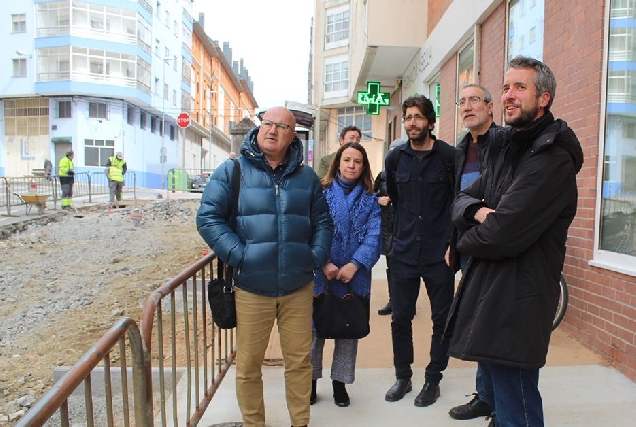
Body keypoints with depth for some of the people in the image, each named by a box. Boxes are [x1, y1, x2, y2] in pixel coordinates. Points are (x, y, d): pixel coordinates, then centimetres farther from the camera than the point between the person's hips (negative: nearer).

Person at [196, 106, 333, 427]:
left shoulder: (306, 176, 9)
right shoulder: (232, 170, 0)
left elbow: (323, 222, 15)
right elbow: (208, 218, -5)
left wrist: (317, 257, 0)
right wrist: (238, 255, -14)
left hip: (299, 288, 2)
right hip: (251, 287, -2)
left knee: (299, 361, 13)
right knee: (248, 364, 10)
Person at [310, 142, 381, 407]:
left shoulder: (370, 200, 5)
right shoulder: (322, 193, -1)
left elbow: (374, 236, -6)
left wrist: (355, 264, -20)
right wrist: (324, 263, -20)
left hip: (355, 276, 2)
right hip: (321, 274, -1)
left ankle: (340, 381, 31)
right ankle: (310, 380, 28)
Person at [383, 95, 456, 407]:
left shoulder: (449, 156, -5)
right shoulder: (395, 158, 5)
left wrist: (454, 243, -2)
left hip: (439, 252, -2)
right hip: (403, 251, 3)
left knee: (442, 319, 9)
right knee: (400, 318, 10)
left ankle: (433, 379, 28)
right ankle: (403, 376, 29)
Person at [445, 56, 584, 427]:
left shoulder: (552, 159, -17)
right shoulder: (510, 151, 15)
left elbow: (501, 236, -25)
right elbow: (462, 200, 11)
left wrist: (467, 240, -4)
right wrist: (478, 211, -12)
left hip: (517, 304, -9)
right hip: (488, 292, 9)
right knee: (495, 393, 23)